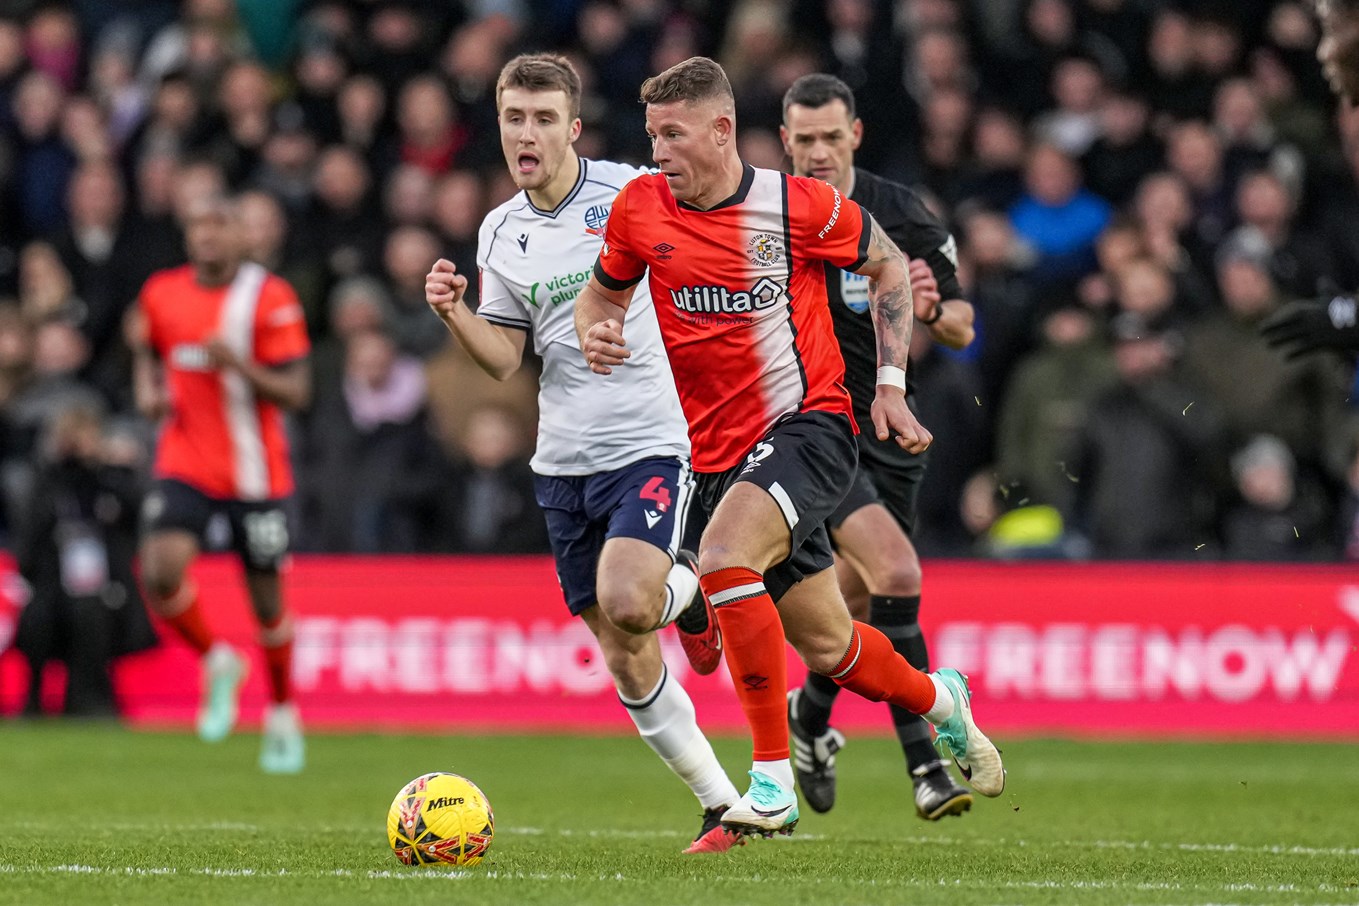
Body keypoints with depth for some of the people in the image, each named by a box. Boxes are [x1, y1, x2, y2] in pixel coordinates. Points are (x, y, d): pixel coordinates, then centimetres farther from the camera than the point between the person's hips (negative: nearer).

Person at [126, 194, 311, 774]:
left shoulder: (270, 298, -9)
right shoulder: (161, 293, 2)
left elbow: (296, 393, -11)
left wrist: (239, 365, -27)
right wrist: (147, 389, 2)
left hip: (254, 473, -2)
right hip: (184, 464, 2)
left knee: (267, 600, 8)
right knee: (160, 574, -21)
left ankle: (283, 717, 31)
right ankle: (216, 664, 8)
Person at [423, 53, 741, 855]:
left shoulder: (632, 193, -8)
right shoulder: (500, 233, 7)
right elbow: (504, 359, 9)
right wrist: (453, 314, -9)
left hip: (648, 443, -5)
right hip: (564, 461, 5)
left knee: (626, 605, -27)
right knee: (627, 665, 5)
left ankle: (688, 592, 9)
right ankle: (722, 806, 18)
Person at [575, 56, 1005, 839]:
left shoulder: (800, 205, -10)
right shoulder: (640, 207, -1)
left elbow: (888, 265, 7)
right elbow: (605, 291, 18)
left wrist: (891, 383, 2)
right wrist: (596, 335, -6)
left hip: (809, 423, -5)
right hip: (719, 450, 5)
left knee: (724, 557, -32)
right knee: (828, 647, 10)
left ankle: (773, 785, -26)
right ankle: (939, 699, 44)